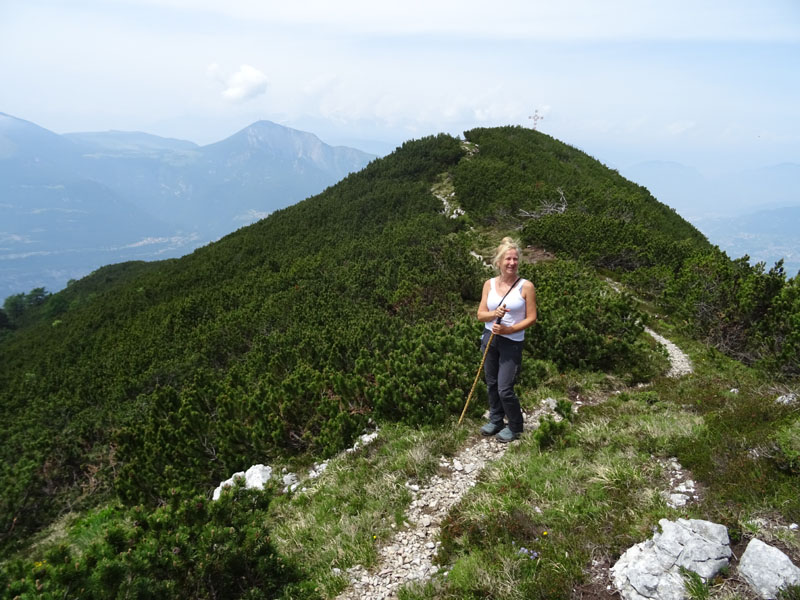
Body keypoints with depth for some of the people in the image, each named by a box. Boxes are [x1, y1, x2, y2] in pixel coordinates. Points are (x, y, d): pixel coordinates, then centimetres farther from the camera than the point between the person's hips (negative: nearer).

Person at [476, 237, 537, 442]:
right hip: (490, 338, 4)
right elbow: (480, 315, 1)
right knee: (492, 384, 14)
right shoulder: (489, 284, 1)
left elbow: (531, 318, -7)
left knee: (504, 389, -4)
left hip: (512, 342, -4)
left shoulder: (526, 286, -9)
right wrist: (494, 314, -21)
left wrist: (508, 329, -18)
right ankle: (496, 420, 34)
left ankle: (515, 426, 19)